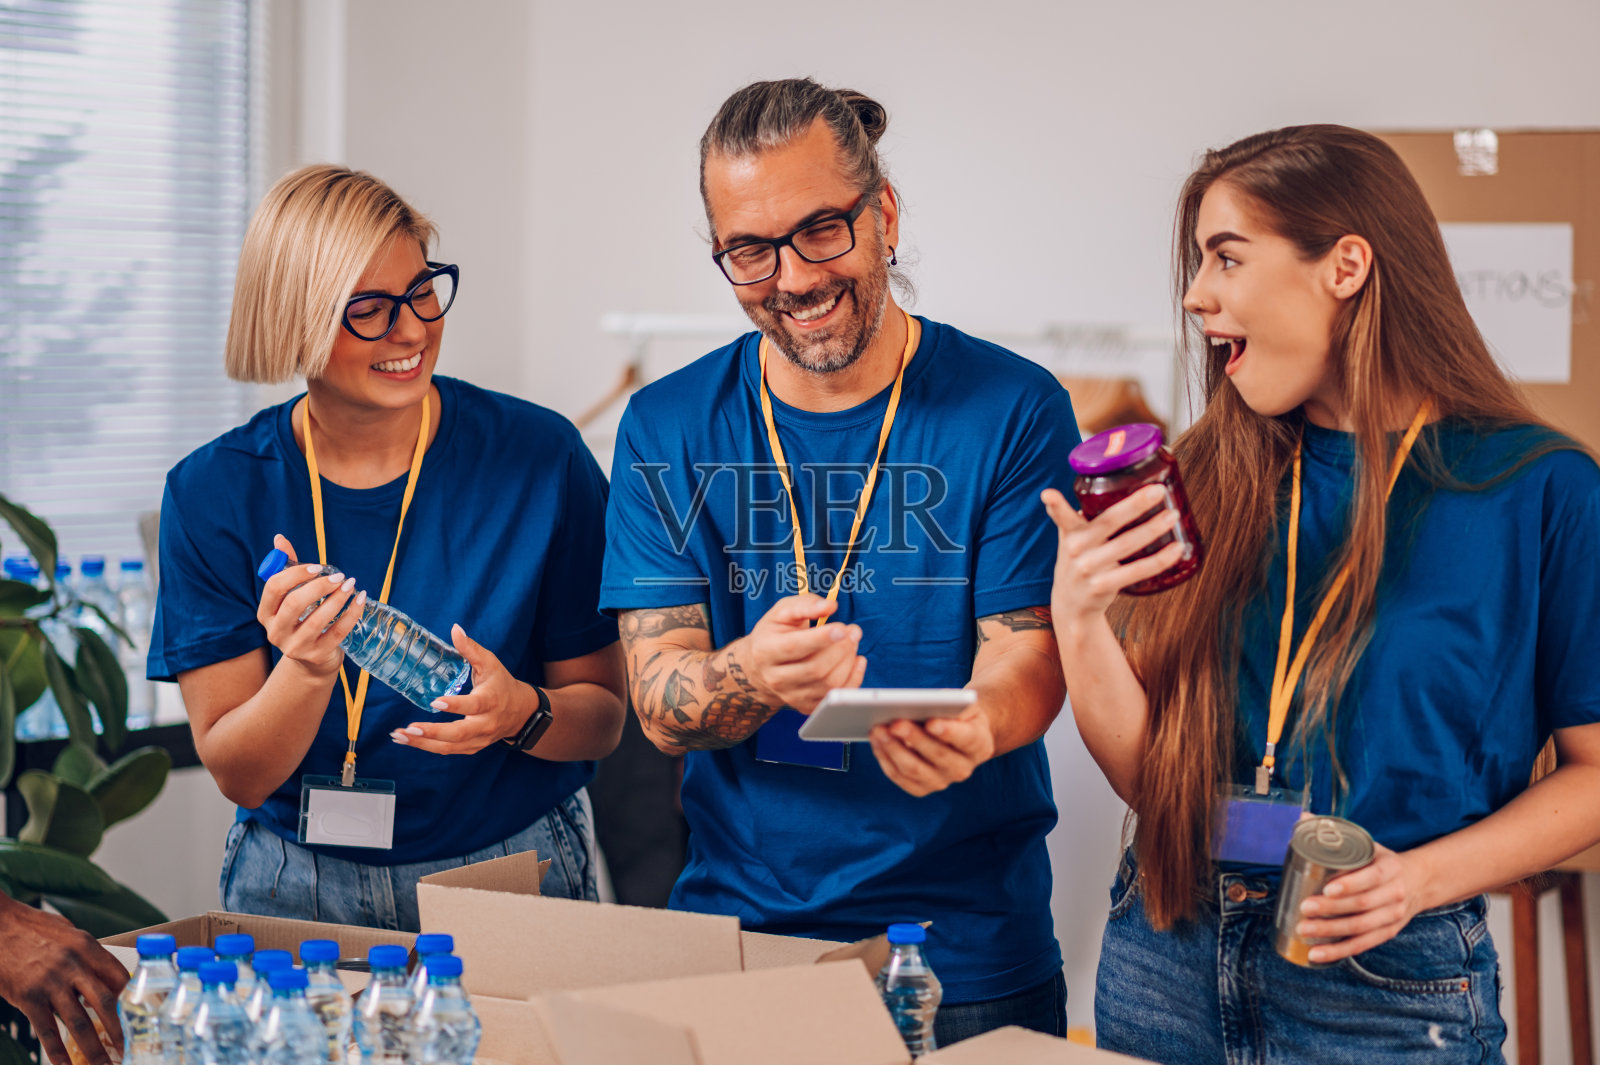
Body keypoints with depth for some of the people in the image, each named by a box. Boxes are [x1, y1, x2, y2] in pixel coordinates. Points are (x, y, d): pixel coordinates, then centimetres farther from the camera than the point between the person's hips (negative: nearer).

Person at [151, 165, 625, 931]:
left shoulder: (540, 457, -4)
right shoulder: (212, 493, -2)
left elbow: (603, 715, 2)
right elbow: (236, 774, -2)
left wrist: (521, 713, -20)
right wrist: (306, 672, -22)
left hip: (510, 881, -1)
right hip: (294, 891, 1)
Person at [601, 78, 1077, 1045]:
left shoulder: (1013, 410, -5)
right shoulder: (668, 429, 1)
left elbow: (1030, 654, -9)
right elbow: (659, 701, -6)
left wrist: (964, 729, -33)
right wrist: (754, 674, -30)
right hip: (736, 920, 2)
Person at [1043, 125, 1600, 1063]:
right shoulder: (1212, 477, 3)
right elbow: (1147, 772, 2)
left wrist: (1421, 877, -16)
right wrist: (1079, 618, -14)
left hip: (1389, 981, -3)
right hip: (1169, 960, 4)